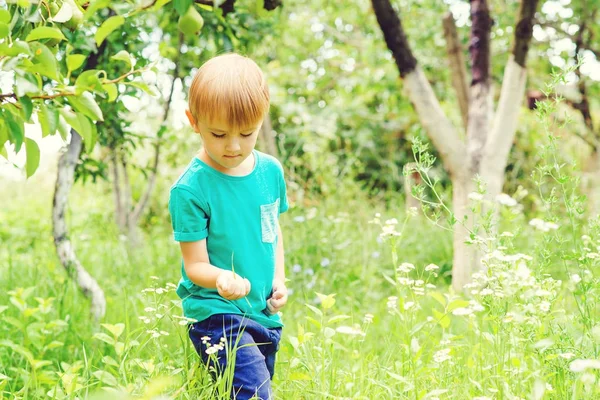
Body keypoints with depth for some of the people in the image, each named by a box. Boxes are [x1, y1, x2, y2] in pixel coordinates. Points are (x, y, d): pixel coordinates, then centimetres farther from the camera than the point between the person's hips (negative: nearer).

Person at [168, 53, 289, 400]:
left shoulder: (270, 170, 3)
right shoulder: (191, 189, -15)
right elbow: (196, 265, -13)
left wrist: (279, 279, 5)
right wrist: (220, 278, -35)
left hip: (264, 315, 7)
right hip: (217, 315, -7)